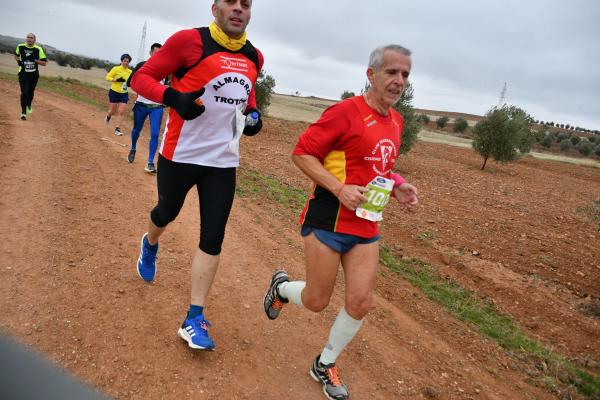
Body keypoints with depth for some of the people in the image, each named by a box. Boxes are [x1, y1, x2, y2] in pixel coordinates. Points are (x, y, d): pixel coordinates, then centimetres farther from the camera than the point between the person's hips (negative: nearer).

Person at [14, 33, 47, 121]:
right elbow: (16, 55, 18)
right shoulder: (20, 46, -2)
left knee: (31, 92, 16)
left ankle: (29, 105, 46)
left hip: (34, 74, 1)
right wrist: (18, 61, -2)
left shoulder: (38, 49, -8)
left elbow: (44, 63, -9)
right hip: (23, 74, -1)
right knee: (24, 93, -11)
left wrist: (34, 60, -23)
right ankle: (23, 112, -8)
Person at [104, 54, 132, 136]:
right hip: (114, 92, -2)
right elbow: (107, 77, -8)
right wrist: (116, 80, -22)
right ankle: (108, 117, 44)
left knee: (121, 112, -6)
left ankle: (117, 129, 1)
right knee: (112, 111, 8)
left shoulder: (130, 72, 3)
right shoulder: (116, 69, -8)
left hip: (124, 94, 2)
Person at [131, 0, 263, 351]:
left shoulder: (254, 58, 6)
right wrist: (173, 97, -25)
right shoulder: (190, 41, -10)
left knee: (213, 239, -1)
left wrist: (253, 115, 3)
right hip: (180, 154, -3)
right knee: (167, 213, 19)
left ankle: (195, 319, 9)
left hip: (224, 162, 3)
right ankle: (150, 245, 57)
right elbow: (142, 77, -6)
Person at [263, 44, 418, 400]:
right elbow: (302, 153, -13)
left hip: (367, 227, 7)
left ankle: (326, 364, 29)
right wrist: (339, 188, -24)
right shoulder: (346, 111, -14)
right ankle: (280, 286, 39)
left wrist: (397, 186, 5)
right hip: (328, 221, -6)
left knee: (361, 302, 5)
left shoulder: (396, 121, 10)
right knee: (317, 302, 4)